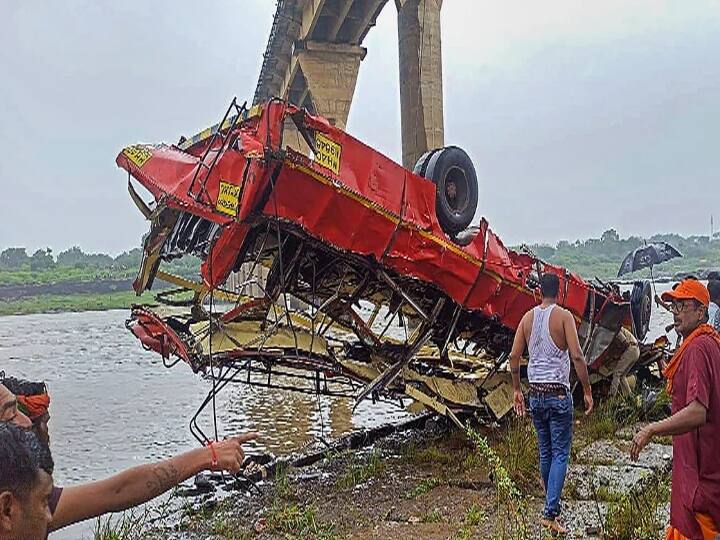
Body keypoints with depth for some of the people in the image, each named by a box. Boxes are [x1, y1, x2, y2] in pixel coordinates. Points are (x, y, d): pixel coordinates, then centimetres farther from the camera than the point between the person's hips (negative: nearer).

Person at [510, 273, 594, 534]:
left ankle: (553, 507, 27)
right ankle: (550, 512, -7)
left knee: (545, 452, 16)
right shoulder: (564, 316, -8)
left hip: (535, 393, 5)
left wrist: (516, 389, 14)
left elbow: (514, 356, 4)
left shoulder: (528, 317, 5)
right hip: (558, 392, -5)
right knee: (560, 454, 0)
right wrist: (587, 390, -8)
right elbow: (577, 356, -16)